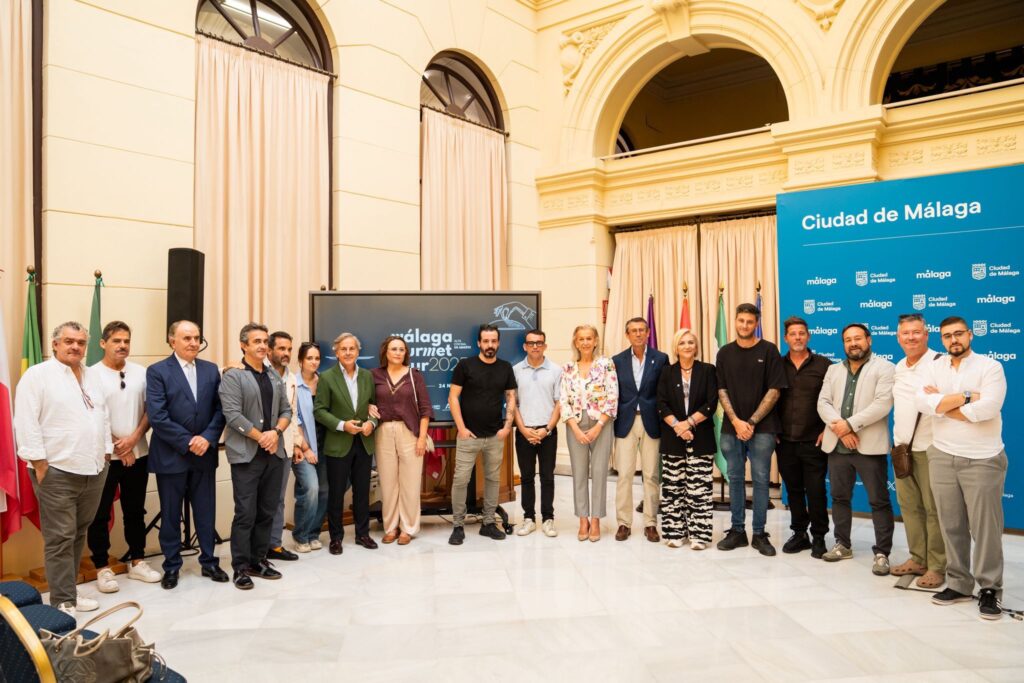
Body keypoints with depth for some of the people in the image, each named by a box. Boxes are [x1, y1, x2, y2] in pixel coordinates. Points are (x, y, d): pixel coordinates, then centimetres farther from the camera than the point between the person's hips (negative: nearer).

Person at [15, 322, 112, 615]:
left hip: (93, 470, 6)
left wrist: (105, 454, 12)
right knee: (60, 539, -1)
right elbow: (26, 423, -11)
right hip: (57, 472, -6)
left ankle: (69, 591, 26)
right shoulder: (37, 375, -6)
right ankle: (62, 602, 7)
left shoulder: (93, 376, 14)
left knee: (78, 535, 14)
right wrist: (39, 463, -14)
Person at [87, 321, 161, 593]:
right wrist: (117, 446, -9)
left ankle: (137, 561, 25)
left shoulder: (141, 373, 3)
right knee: (100, 514, 5)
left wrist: (135, 437, -9)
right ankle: (102, 567, 17)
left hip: (138, 453, 3)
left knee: (135, 510, 13)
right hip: (104, 455, -3)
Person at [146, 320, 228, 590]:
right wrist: (187, 441, -15)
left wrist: (207, 438, -12)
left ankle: (209, 562, 24)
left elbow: (220, 409, 3)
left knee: (206, 512, 11)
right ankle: (171, 566, 23)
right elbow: (156, 416, -13)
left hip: (204, 453, 3)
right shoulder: (157, 371, -5)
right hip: (171, 455, -3)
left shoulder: (211, 370, 7)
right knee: (170, 515, 9)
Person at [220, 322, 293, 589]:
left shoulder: (275, 377, 13)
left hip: (274, 453, 6)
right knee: (245, 513, -2)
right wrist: (261, 437, -13)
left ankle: (258, 560, 22)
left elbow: (286, 410, 11)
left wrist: (276, 432, -8)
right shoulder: (233, 376, -6)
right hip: (246, 454, -6)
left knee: (267, 511, 10)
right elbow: (232, 414, -14)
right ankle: (240, 567, 9)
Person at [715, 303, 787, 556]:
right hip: (732, 428, 3)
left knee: (760, 480, 2)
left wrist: (752, 422, -10)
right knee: (735, 479, 9)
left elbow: (774, 391, -5)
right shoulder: (725, 353, 7)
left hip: (761, 428, -2)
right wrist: (736, 421, -8)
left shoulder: (768, 351, -1)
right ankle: (737, 531, 19)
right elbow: (722, 391, 4)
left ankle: (759, 534, 12)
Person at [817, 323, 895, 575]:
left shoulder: (884, 368, -1)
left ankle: (881, 553, 9)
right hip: (837, 445, 5)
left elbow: (883, 404, -14)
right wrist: (839, 427, -12)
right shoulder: (833, 370, 15)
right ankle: (843, 545, 27)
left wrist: (850, 424, -17)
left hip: (869, 446, -5)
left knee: (879, 501, 0)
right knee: (839, 497, 13)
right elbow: (823, 403, 5)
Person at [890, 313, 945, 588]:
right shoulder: (898, 368, 14)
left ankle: (936, 566, 9)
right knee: (909, 505, 12)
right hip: (902, 447, 7)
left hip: (929, 448, -7)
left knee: (933, 509, 0)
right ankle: (917, 559, 23)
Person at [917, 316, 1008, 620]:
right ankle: (958, 584, 21)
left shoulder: (990, 367, -5)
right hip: (942, 457, 4)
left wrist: (942, 402, -11)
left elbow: (988, 408, -20)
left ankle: (989, 589, 13)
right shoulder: (934, 368, 7)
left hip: (983, 459, -4)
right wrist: (966, 397, -16)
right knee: (951, 526, 10)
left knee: (986, 527, 0)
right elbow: (923, 403, -9)